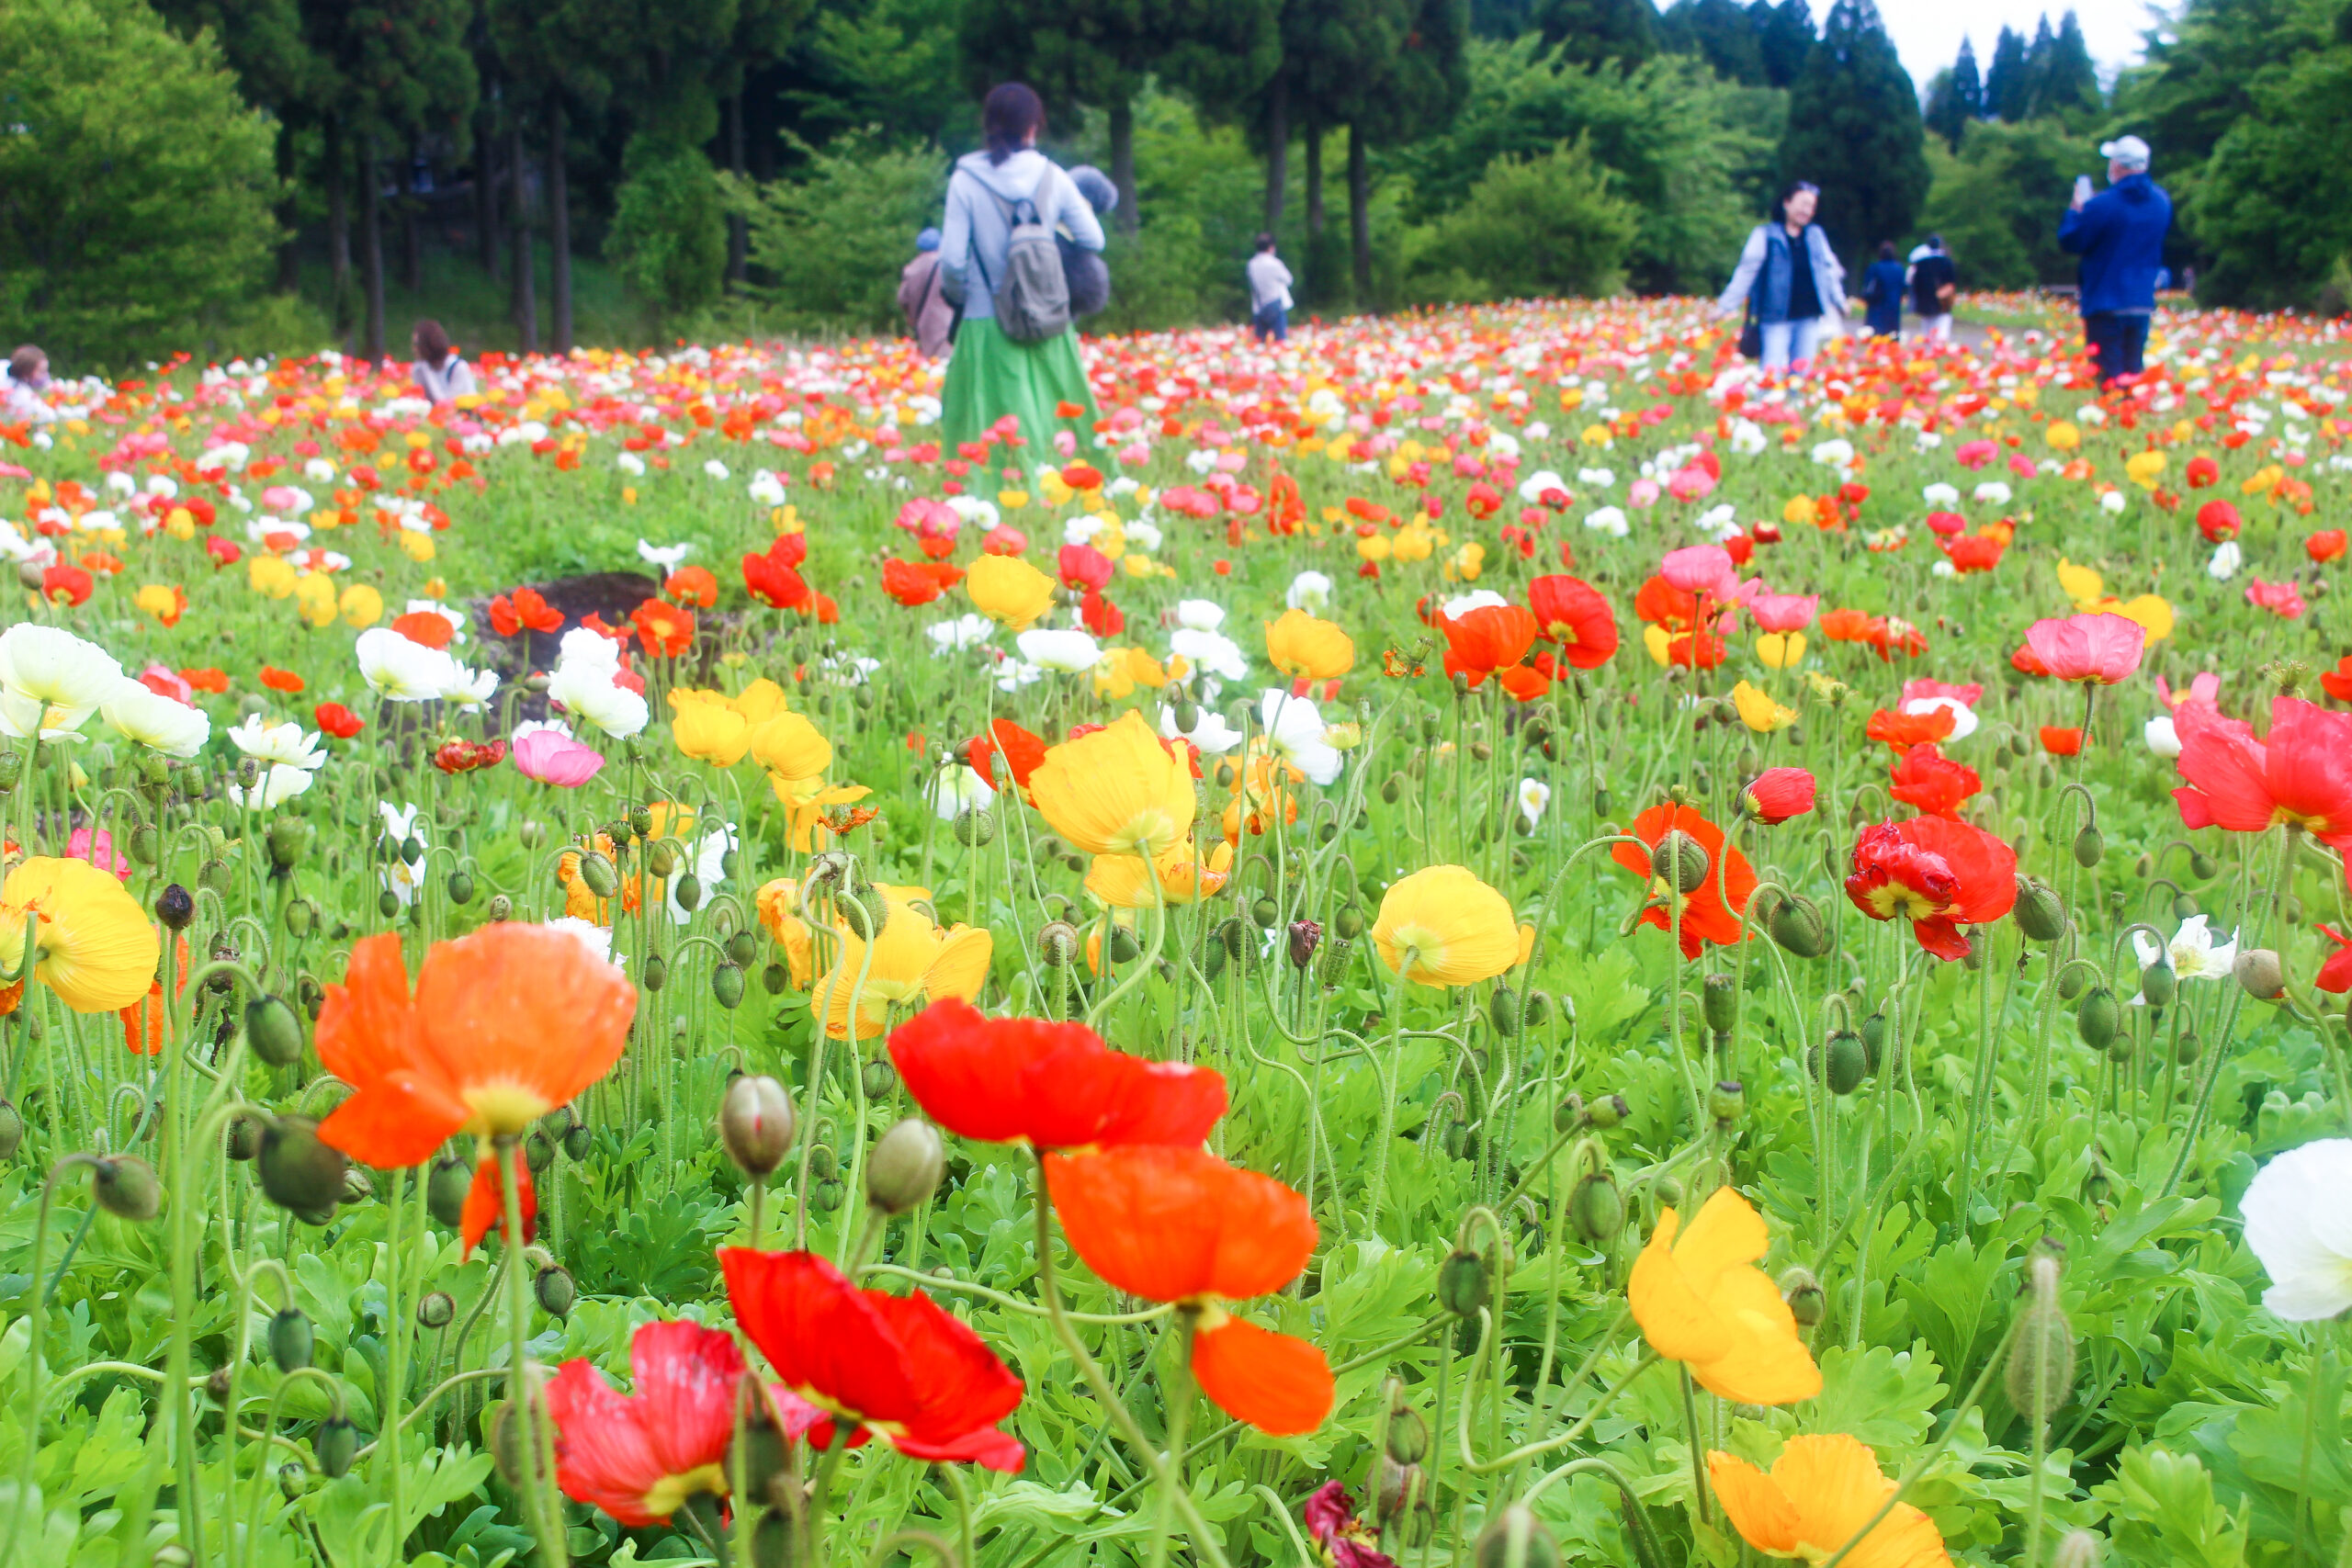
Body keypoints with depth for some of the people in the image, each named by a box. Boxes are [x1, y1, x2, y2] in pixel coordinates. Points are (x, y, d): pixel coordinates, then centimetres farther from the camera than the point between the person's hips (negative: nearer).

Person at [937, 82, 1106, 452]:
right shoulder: (1052, 175, 0)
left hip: (987, 325, -2)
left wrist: (959, 294, 11)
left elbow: (952, 260, -9)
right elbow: (1093, 241, 2)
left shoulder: (965, 180, -6)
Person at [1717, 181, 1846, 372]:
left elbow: (1829, 269, 24)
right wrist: (1726, 305, -7)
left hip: (1809, 316, 4)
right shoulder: (1765, 235, 0)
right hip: (1777, 318, -4)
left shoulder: (1816, 235, 13)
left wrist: (1839, 300, 31)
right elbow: (1747, 271, -2)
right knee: (1771, 371, -12)